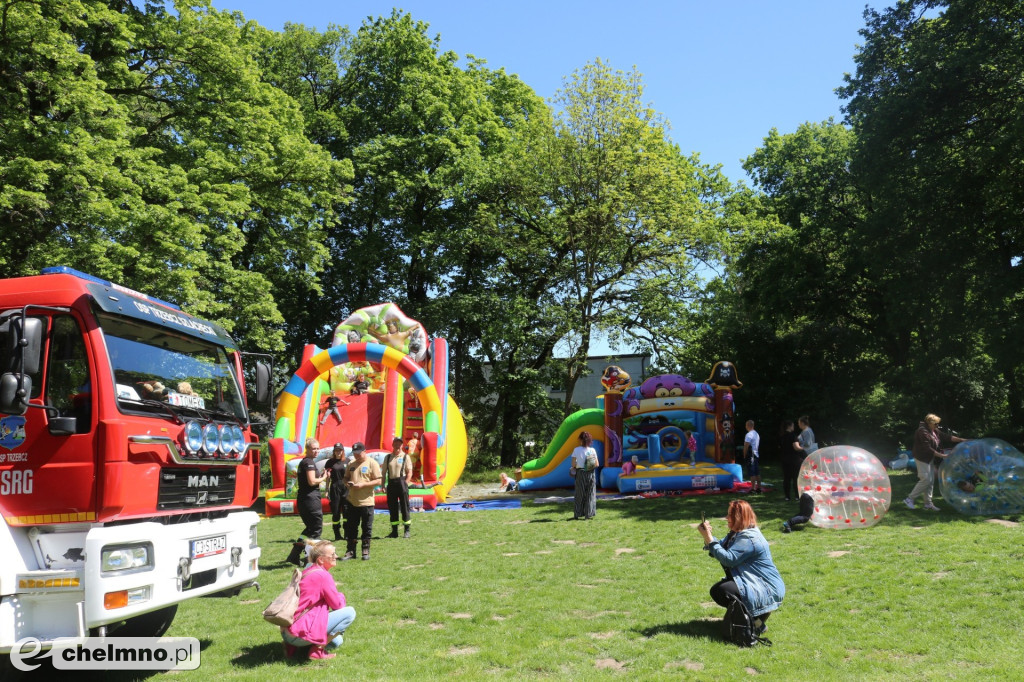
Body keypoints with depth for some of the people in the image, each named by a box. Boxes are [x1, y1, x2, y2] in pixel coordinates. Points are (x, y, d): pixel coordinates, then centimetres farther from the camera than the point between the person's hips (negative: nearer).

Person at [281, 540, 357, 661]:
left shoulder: (307, 572, 15)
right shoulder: (323, 575, -13)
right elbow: (337, 605, -7)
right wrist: (341, 597, 14)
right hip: (301, 632, -10)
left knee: (336, 641, 26)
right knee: (350, 612, -9)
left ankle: (293, 646, 13)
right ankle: (317, 649, -9)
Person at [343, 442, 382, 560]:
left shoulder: (372, 463, -5)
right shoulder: (351, 464, 12)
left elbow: (378, 481, -10)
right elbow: (346, 477, 21)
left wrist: (363, 484, -19)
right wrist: (348, 482, -3)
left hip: (366, 502, -5)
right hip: (352, 501, 5)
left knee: (367, 528, 4)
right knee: (350, 527, 8)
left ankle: (366, 551, 15)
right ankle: (350, 551, 17)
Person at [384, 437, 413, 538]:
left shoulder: (405, 457, 1)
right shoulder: (388, 457, 11)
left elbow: (409, 472, -3)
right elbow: (384, 472, 12)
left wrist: (405, 484, -12)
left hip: (401, 482, -4)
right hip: (391, 483, 4)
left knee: (404, 507, 0)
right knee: (392, 507, 8)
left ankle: (407, 531, 9)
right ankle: (394, 531, 17)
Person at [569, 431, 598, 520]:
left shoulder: (576, 450, -11)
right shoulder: (592, 450, -7)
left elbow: (573, 464, -13)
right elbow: (596, 464, -4)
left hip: (580, 473, -1)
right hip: (591, 474, 1)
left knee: (579, 494, 10)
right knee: (590, 494, 11)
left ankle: (577, 514, 13)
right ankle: (589, 514, 10)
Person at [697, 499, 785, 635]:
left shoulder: (748, 538, -22)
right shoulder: (736, 533, 11)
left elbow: (728, 559, -29)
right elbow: (720, 547, 6)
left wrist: (709, 539, -25)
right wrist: (708, 536, -9)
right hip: (753, 583, 11)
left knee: (722, 591, -27)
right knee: (715, 591, 7)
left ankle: (756, 621, -11)